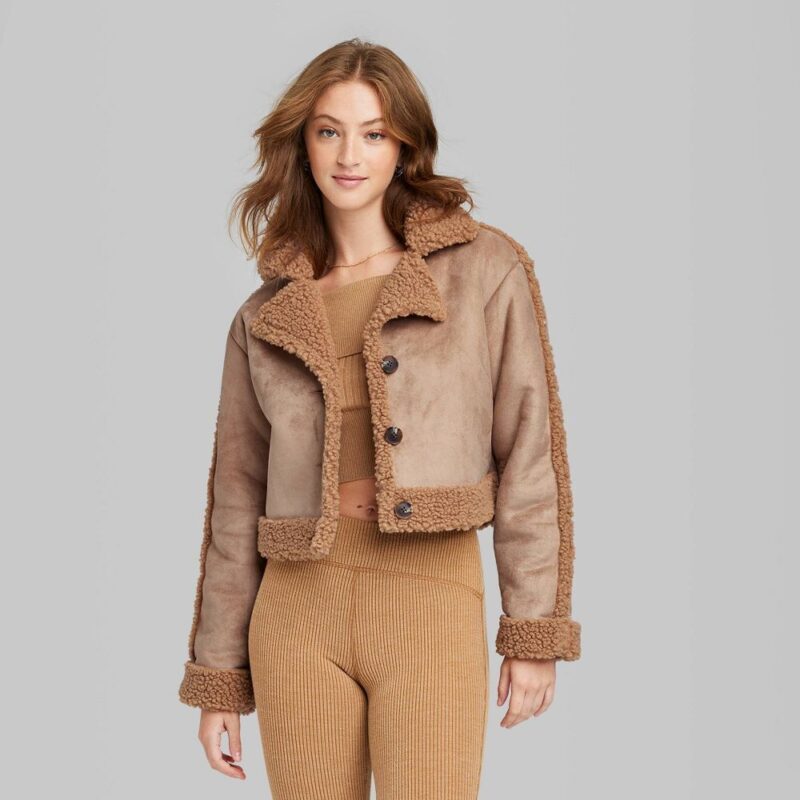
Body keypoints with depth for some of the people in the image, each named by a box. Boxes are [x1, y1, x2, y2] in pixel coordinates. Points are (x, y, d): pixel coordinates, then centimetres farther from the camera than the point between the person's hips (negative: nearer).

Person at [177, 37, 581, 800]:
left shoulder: (485, 270, 2)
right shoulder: (266, 317, 10)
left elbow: (529, 452, 1)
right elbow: (237, 499, 12)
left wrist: (535, 632, -4)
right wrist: (216, 677, 11)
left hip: (432, 610, -2)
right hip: (298, 611, 3)